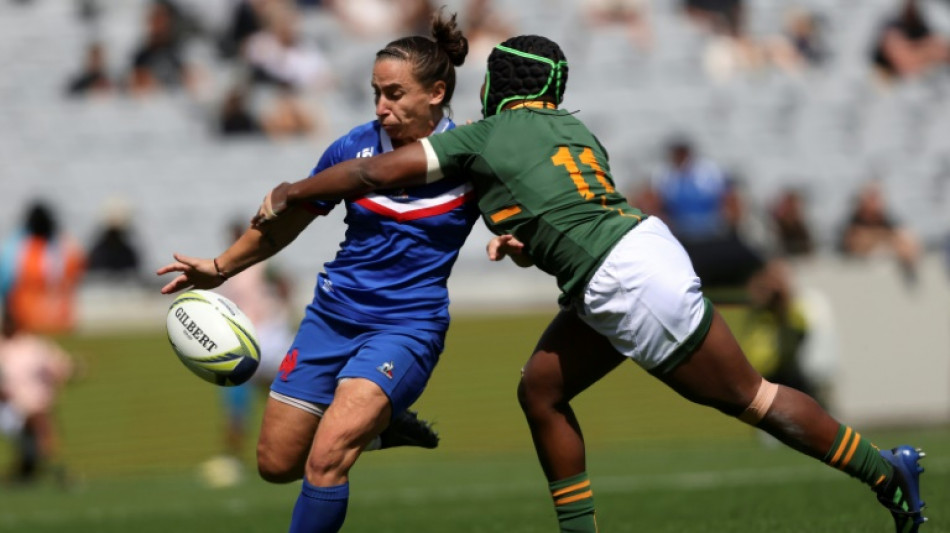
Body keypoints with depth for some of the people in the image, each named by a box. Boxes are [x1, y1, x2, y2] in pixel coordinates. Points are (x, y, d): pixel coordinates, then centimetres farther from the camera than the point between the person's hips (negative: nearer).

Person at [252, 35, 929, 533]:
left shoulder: (481, 138, -4)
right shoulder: (571, 127, 16)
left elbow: (376, 172, 0)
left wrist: (293, 194, 12)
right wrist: (524, 242, 9)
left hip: (632, 287, -8)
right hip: (639, 244, 8)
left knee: (747, 398, 3)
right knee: (540, 392, 14)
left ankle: (888, 471, 11)